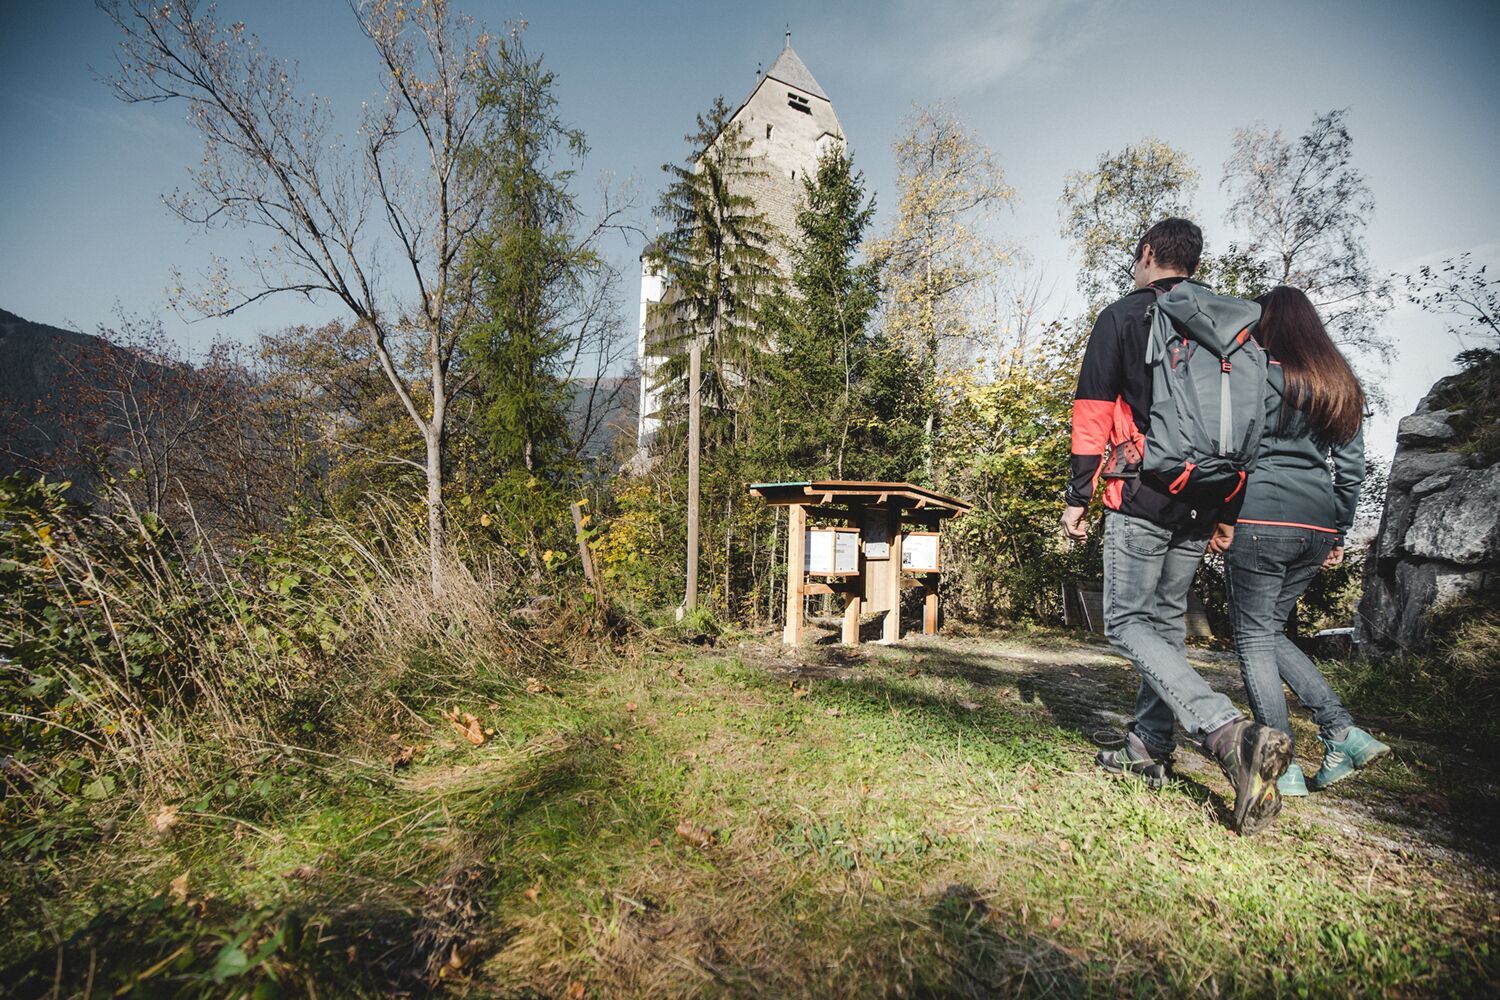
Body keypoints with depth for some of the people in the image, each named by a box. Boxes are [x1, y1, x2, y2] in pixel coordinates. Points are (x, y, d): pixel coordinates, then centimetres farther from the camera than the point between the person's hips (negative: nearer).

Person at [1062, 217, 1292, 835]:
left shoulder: (1122, 316, 2)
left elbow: (1092, 413, -6)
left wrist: (1078, 498, -4)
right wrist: (1227, 514, 18)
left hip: (1143, 495, -6)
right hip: (1204, 504, 6)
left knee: (1128, 623, -3)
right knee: (1167, 621, 14)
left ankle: (1230, 734, -20)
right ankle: (1149, 749, 18)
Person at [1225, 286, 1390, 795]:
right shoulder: (1342, 385, 17)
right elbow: (1351, 467, 17)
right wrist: (1339, 532, 21)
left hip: (1261, 518, -7)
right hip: (1317, 524, 7)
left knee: (1254, 638, 1)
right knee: (1270, 629, 19)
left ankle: (1285, 768, 2)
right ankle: (1342, 731, 10)